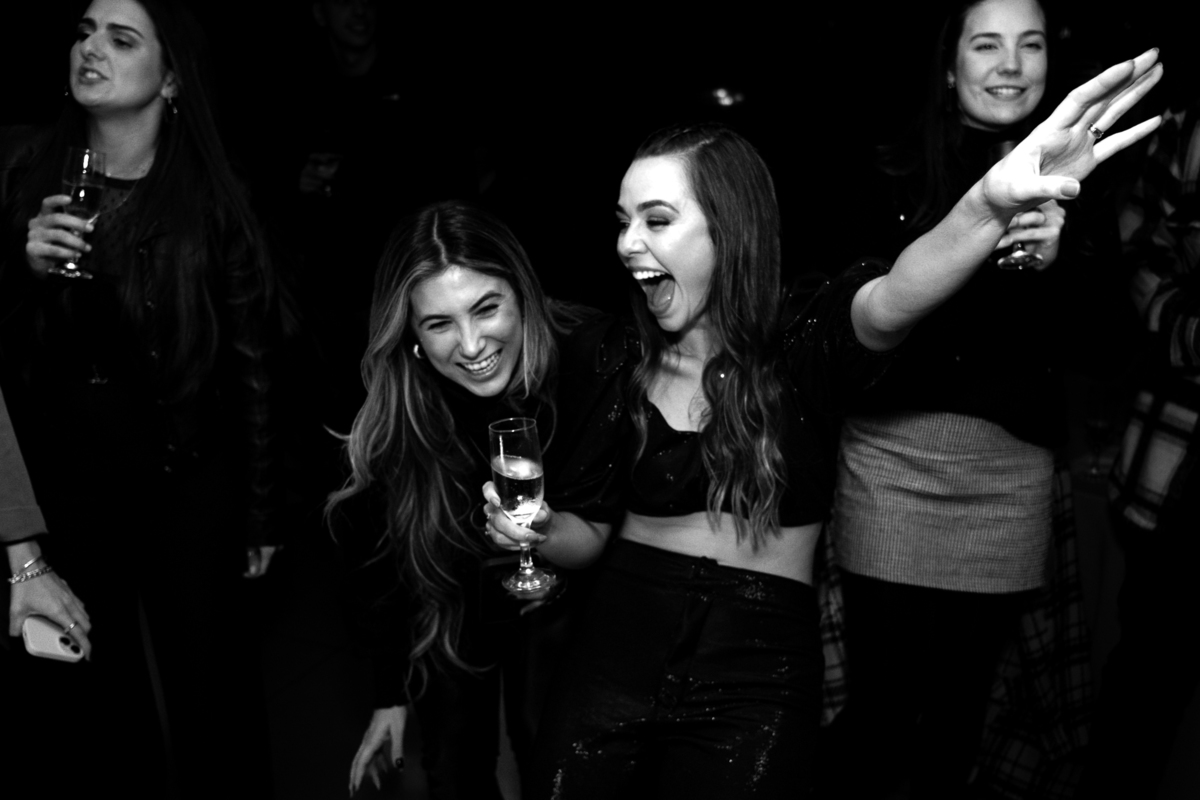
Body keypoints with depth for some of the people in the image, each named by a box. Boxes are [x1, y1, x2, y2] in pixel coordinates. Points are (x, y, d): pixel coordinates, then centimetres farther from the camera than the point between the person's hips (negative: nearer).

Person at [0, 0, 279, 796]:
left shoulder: (212, 200, -5)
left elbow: (252, 362, -4)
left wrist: (260, 514, -2)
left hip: (187, 483, -2)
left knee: (202, 690, 6)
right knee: (71, 692, 12)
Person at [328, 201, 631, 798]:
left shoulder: (596, 357, -30)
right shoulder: (395, 409, -24)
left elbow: (600, 533, -20)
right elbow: (385, 562, -11)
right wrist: (391, 696, -5)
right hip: (447, 608, 1)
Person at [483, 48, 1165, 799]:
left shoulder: (804, 346, -8)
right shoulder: (623, 363, 1)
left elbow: (889, 303, -31)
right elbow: (599, 535, 8)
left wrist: (988, 206, -50)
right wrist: (543, 528, -13)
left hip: (757, 677, -2)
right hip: (614, 653, 3)